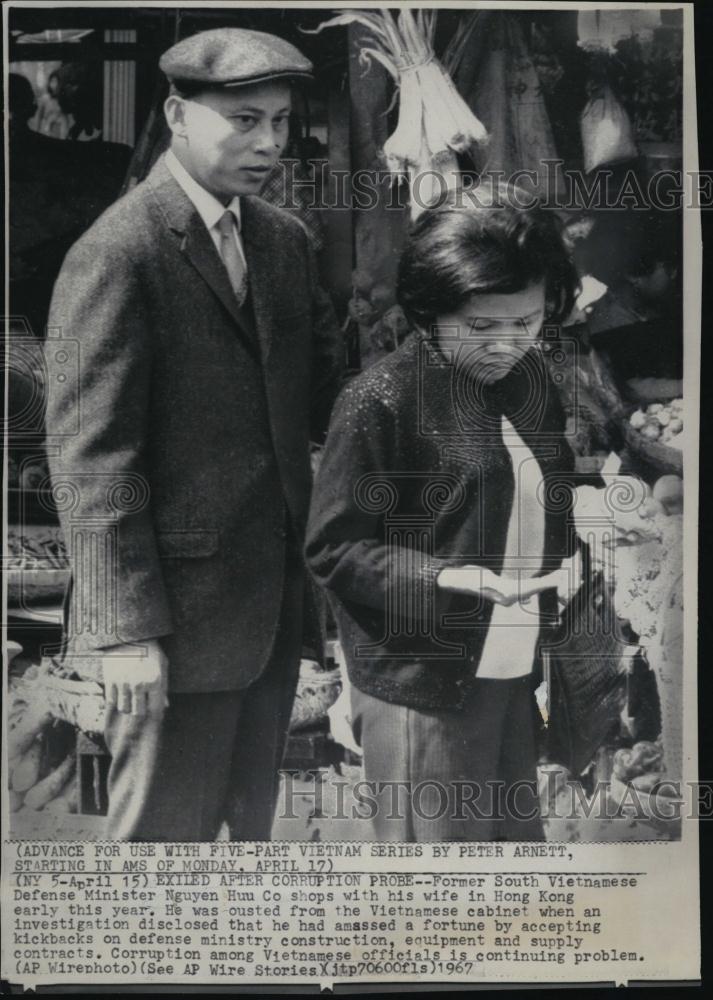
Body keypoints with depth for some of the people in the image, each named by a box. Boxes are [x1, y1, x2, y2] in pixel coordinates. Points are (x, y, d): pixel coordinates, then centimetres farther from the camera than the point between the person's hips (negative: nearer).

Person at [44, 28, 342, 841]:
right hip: (179, 609, -7)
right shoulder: (116, 255, -14)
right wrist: (126, 627, -18)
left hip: (276, 597, 7)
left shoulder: (285, 239, 9)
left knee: (251, 818, 20)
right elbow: (89, 453, -17)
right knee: (165, 829, 7)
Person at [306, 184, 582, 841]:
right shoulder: (380, 402, -15)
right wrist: (446, 578, -24)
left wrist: (566, 556, -1)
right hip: (422, 685, -6)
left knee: (519, 839, 17)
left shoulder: (534, 377, 6)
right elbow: (333, 551, -12)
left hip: (514, 675, 7)